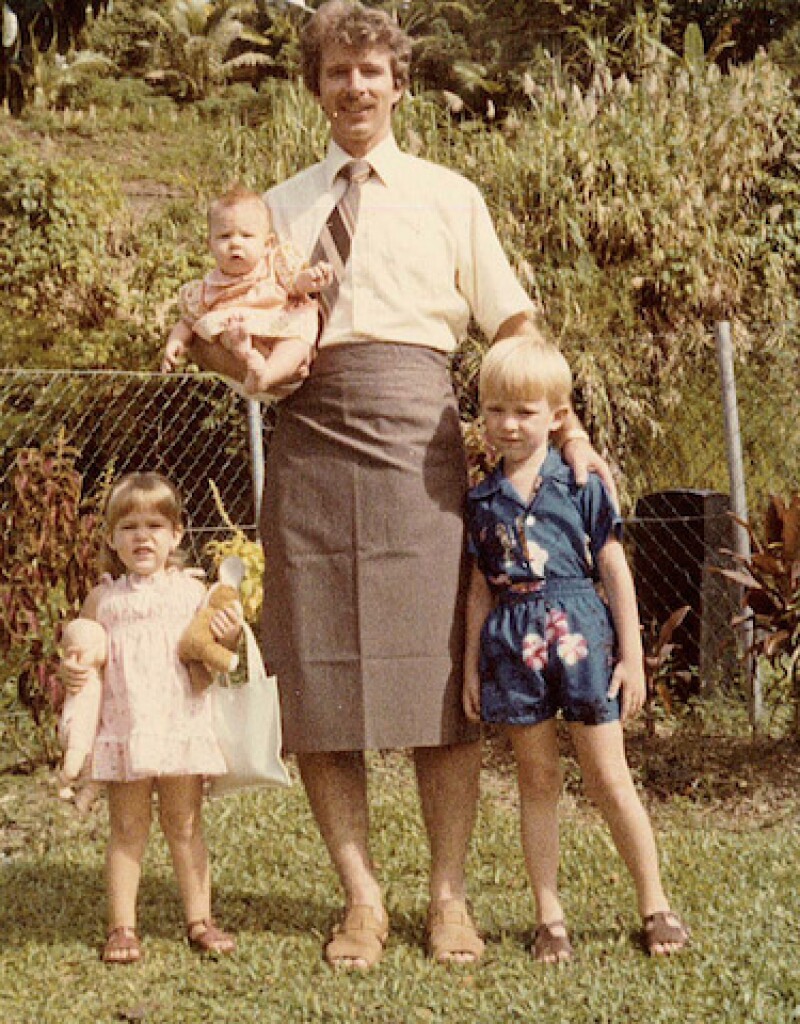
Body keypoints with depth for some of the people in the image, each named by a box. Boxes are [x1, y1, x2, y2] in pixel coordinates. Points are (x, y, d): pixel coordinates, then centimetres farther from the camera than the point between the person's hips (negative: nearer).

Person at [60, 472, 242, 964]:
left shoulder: (192, 591, 3)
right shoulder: (103, 598, 4)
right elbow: (84, 656, 11)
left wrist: (230, 637, -15)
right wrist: (72, 671, -11)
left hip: (183, 725, 0)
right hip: (124, 731, 0)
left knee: (185, 824, 8)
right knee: (127, 827, 4)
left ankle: (200, 918, 17)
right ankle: (122, 926, 9)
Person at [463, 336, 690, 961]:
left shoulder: (582, 485, -1)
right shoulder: (483, 500, 6)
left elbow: (616, 572, 1)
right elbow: (481, 587, 12)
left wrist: (632, 655, -2)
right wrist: (472, 664, 9)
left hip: (579, 633, -2)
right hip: (514, 644, 2)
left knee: (609, 779, 1)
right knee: (537, 780, 8)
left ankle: (655, 904, 13)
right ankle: (549, 915, 14)